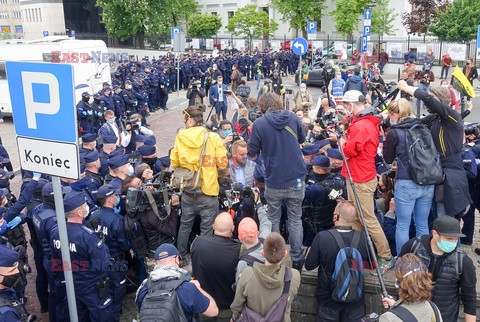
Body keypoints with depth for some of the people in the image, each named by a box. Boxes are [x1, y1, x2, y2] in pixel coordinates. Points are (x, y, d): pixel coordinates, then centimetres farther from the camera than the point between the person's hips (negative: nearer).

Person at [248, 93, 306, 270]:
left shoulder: (259, 124, -12)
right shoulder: (293, 118, -1)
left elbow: (252, 152, -4)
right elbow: (302, 139, 15)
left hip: (274, 181, -2)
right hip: (296, 178, 2)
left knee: (273, 220, 14)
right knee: (295, 220, 12)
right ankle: (297, 259, 18)